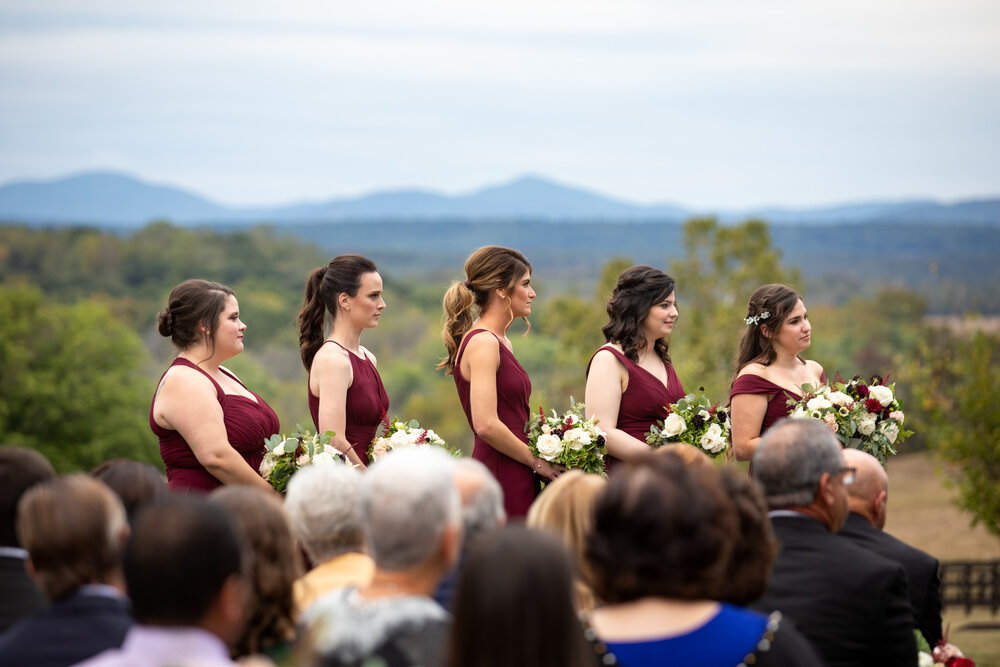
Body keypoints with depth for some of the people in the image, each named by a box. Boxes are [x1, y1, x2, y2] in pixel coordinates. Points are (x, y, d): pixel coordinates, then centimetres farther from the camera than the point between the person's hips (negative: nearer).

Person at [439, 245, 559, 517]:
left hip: (516, 480, 9)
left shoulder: (501, 342, 18)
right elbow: (486, 425, -21)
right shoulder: (482, 343, -12)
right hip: (500, 477, -9)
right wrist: (537, 462, -11)